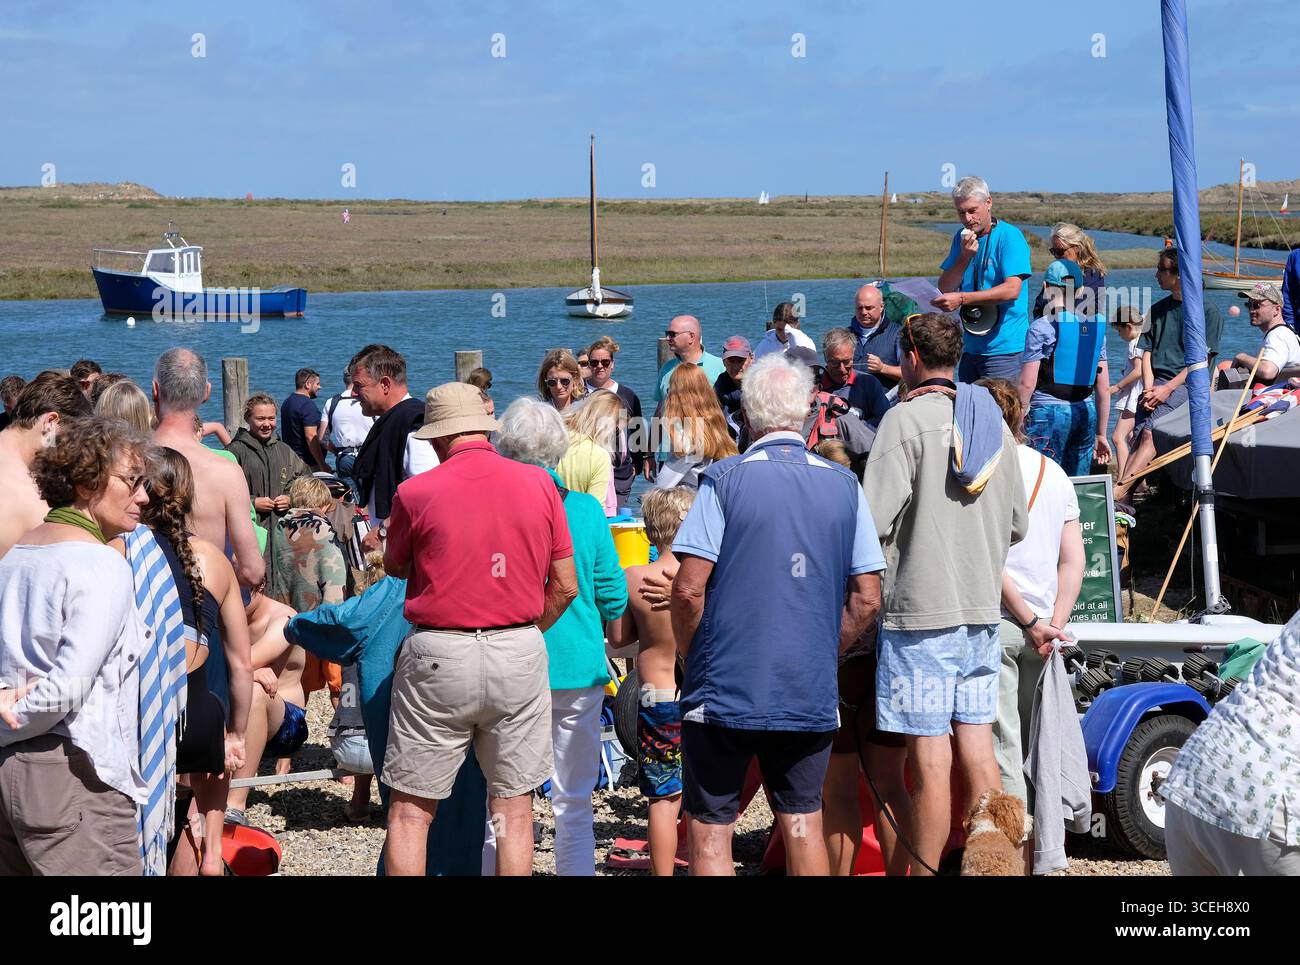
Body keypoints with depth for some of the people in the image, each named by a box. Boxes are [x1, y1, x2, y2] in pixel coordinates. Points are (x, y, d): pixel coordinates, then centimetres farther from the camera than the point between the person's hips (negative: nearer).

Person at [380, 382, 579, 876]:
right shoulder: (539, 484, 1)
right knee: (513, 805, 9)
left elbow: (394, 567, 11)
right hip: (520, 654, 2)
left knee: (411, 809, 5)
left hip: (438, 655, -2)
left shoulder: (416, 492, -6)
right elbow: (565, 586, 4)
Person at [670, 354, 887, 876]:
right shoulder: (844, 485, 3)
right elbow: (866, 598, 3)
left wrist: (691, 659, 4)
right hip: (810, 693, 3)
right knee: (803, 822, 15)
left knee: (710, 828, 5)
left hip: (724, 690, -3)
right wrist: (823, 652, 14)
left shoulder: (726, 480, -8)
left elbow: (689, 589, -12)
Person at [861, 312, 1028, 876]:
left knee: (930, 761, -4)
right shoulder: (993, 420, 10)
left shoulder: (906, 419, -11)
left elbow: (875, 520, -18)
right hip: (982, 608, 7)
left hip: (921, 608, -7)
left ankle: (923, 872, 1)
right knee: (977, 748, 11)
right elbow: (1017, 524, 14)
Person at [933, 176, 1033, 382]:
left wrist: (961, 298, -26)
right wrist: (965, 256, -11)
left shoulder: (1009, 236, -9)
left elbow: (1012, 290, -20)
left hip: (1004, 349, -7)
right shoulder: (962, 238, 11)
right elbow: (944, 289, 6)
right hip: (971, 348, 7)